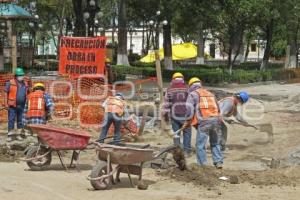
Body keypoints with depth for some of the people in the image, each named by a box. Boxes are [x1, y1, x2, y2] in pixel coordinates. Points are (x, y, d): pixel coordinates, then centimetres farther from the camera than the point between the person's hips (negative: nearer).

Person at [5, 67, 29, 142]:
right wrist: (6, 104, -6)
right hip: (12, 106, -4)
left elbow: (27, 95, 16)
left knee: (20, 121, 7)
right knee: (11, 120, -3)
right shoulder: (10, 83, -6)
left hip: (21, 106, 4)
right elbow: (6, 93, -2)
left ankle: (19, 135, 16)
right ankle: (10, 135, 1)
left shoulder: (25, 84, 8)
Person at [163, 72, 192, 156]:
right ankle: (187, 151, 5)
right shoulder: (187, 89, 0)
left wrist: (165, 115, 9)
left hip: (174, 115, 1)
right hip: (185, 115, -1)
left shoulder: (170, 90, 2)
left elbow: (166, 103, 2)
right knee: (187, 133, 8)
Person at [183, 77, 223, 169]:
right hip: (216, 120, 5)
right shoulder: (210, 94, 27)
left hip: (203, 121, -5)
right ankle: (218, 162, 11)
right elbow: (217, 108, 26)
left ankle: (203, 165, 0)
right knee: (215, 143, 17)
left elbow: (189, 109, -2)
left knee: (200, 145, 2)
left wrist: (187, 121, 7)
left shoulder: (193, 94, 9)